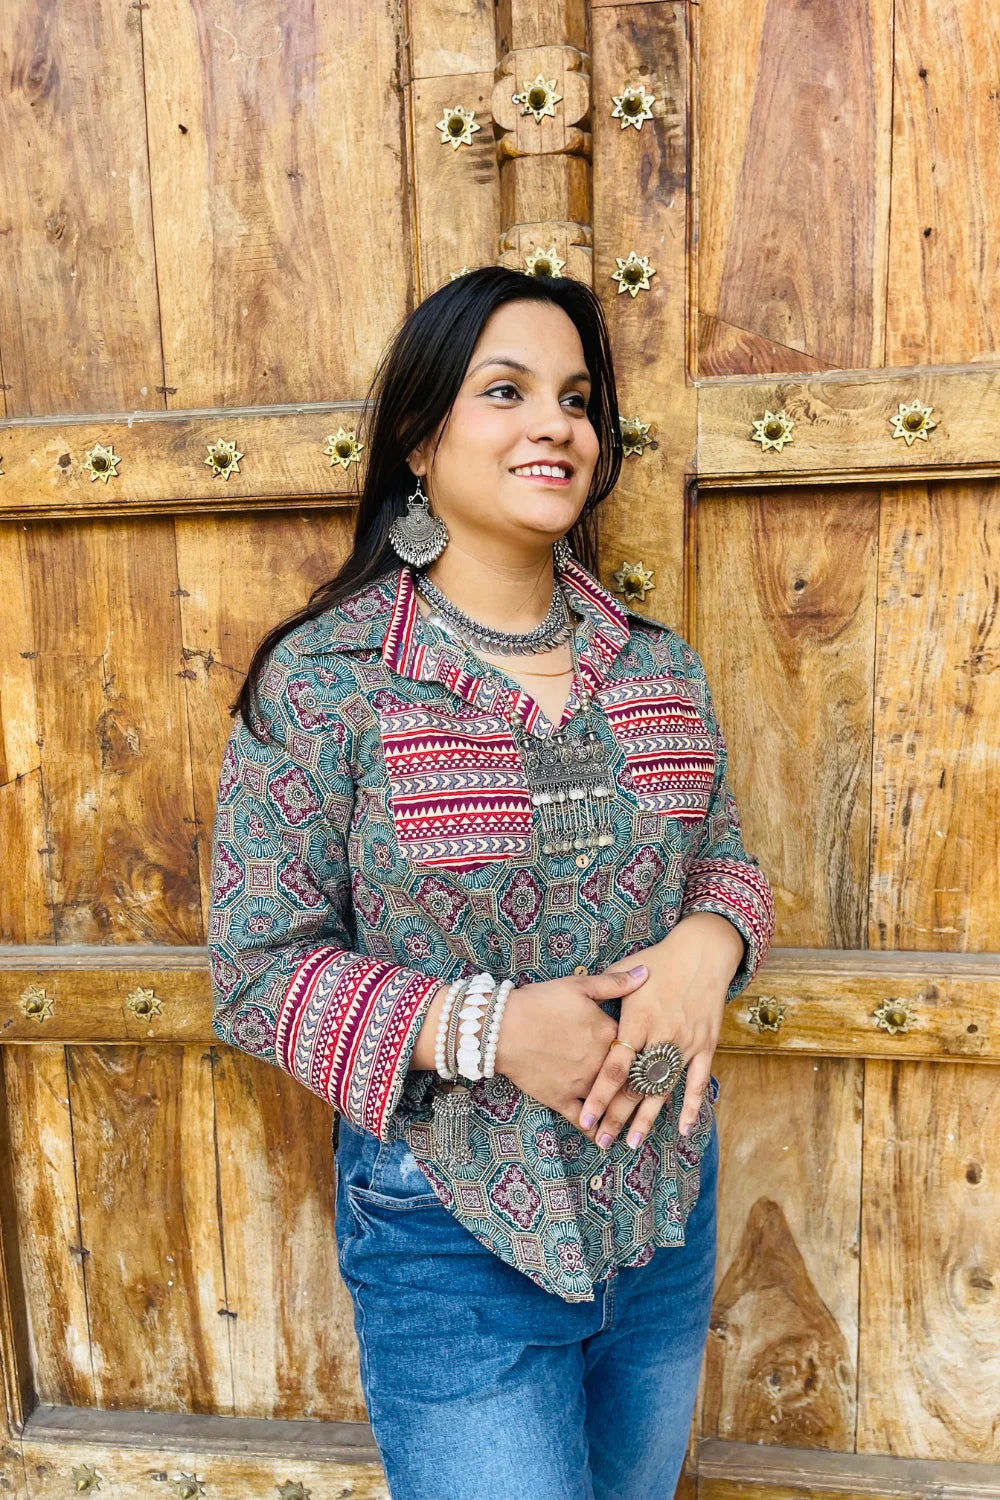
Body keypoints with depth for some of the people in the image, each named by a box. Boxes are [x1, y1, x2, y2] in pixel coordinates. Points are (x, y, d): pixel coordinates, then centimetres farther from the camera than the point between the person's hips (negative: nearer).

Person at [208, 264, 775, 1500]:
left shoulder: (655, 665, -1)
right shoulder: (321, 679, -15)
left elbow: (722, 854, 9)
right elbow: (256, 967, -12)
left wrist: (708, 941, -14)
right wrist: (483, 1027, -24)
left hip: (667, 1212, 5)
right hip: (453, 1246, -5)